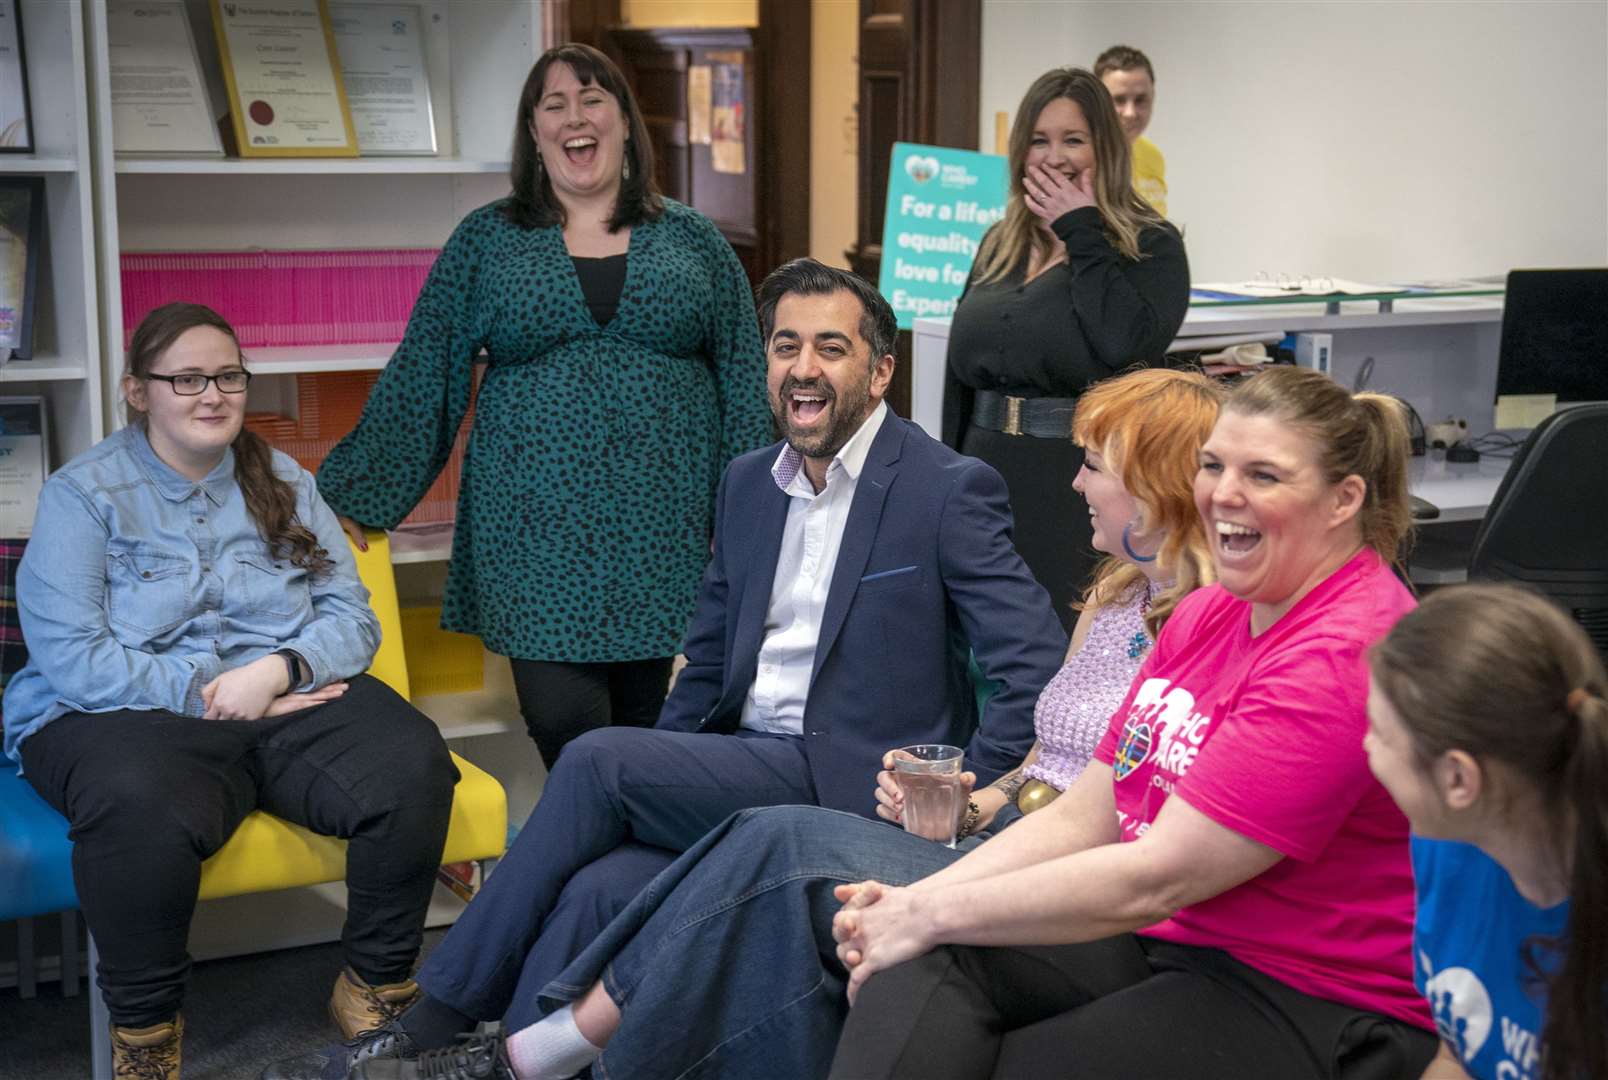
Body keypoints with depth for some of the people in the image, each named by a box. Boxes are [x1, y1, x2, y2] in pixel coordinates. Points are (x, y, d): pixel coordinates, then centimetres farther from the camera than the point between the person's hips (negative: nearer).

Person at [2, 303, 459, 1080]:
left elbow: (352, 619, 7)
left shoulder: (283, 484, 15)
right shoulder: (82, 493, 2)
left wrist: (278, 671, -13)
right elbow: (70, 660, -9)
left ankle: (377, 988, -6)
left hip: (293, 701, 4)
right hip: (130, 717, -3)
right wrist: (207, 694, -15)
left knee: (411, 762, -28)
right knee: (140, 808, -40)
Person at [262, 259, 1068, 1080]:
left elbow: (1040, 674, -12)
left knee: (599, 757, -21)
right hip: (744, 772, 6)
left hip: (853, 789, -6)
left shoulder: (952, 490, -8)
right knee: (595, 890, -24)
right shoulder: (748, 483, 13)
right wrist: (651, 794, 7)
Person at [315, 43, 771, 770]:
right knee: (562, 723, -9)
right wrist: (354, 497, 4)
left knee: (648, 726, 4)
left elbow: (745, 385, 8)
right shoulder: (485, 242, 8)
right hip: (538, 534, -1)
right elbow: (417, 383, 8)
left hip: (664, 525, 1)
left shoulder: (692, 241, 9)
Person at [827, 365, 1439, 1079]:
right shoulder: (1209, 612, 11)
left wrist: (929, 914, -15)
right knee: (930, 961, -18)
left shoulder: (1348, 658, -19)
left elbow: (1155, 879, -22)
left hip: (1315, 1012, -8)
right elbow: (1083, 815, 7)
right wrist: (913, 901, -8)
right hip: (1165, 941, 8)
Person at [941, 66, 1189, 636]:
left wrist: (1081, 232, -13)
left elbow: (1124, 342, -23)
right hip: (989, 477, 6)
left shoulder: (1150, 246, -3)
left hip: (1083, 483, -6)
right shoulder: (998, 246, 14)